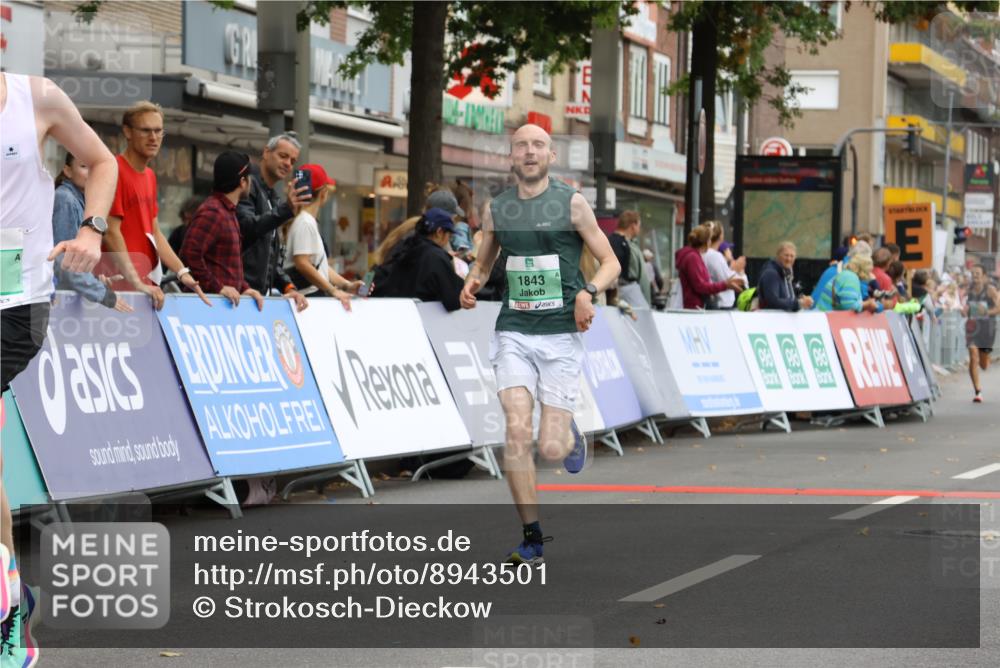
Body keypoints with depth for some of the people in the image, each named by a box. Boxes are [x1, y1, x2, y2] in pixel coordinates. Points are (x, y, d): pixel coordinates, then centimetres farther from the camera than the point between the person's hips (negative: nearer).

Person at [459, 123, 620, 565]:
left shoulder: (571, 204, 1)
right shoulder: (496, 209, 10)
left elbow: (610, 261, 4)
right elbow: (483, 264, 23)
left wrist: (589, 291, -16)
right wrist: (472, 283, 0)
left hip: (561, 334, -2)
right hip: (514, 332, 2)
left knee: (552, 448, -6)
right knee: (518, 430, -15)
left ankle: (570, 436, 34)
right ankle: (531, 538, -5)